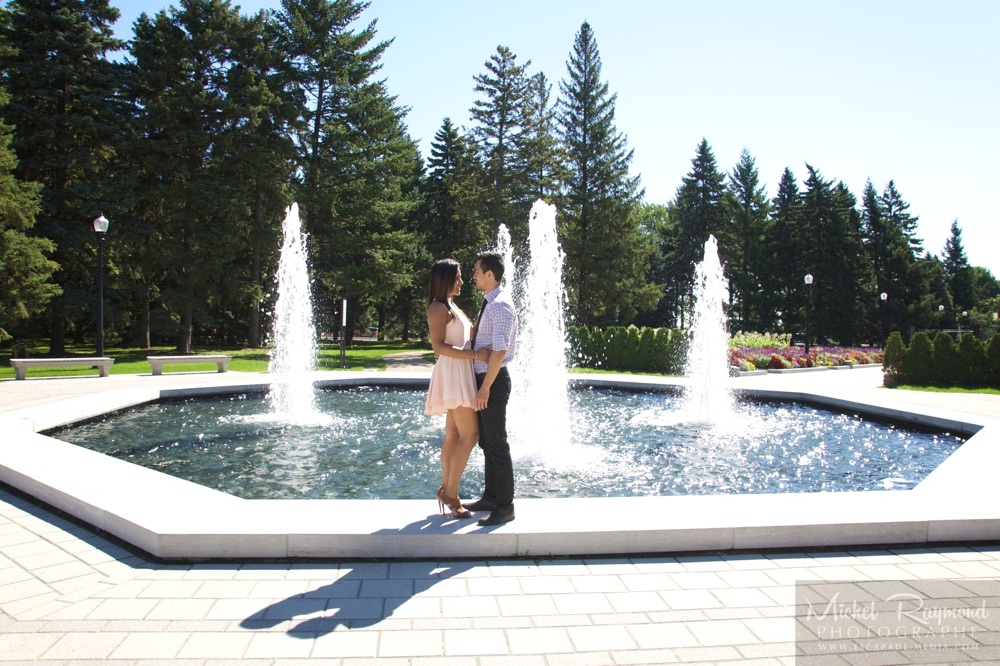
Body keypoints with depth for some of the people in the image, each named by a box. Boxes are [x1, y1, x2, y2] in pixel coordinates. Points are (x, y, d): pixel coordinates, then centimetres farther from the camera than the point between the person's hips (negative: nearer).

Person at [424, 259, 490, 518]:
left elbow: (473, 331, 29)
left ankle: (446, 490, 15)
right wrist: (476, 354, -23)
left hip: (461, 375, 10)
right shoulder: (438, 307, -10)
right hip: (453, 373, -10)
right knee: (469, 435, -10)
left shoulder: (451, 307, 19)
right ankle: (451, 494, -4)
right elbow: (439, 346, -19)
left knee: (453, 436, 10)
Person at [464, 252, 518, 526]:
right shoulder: (489, 304, 13)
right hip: (483, 378, 10)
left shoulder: (501, 306, -17)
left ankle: (505, 506, 6)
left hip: (493, 380, -10)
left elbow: (499, 350, -23)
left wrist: (485, 388, -22)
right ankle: (490, 497, 30)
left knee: (497, 444, -4)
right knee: (486, 442, 17)